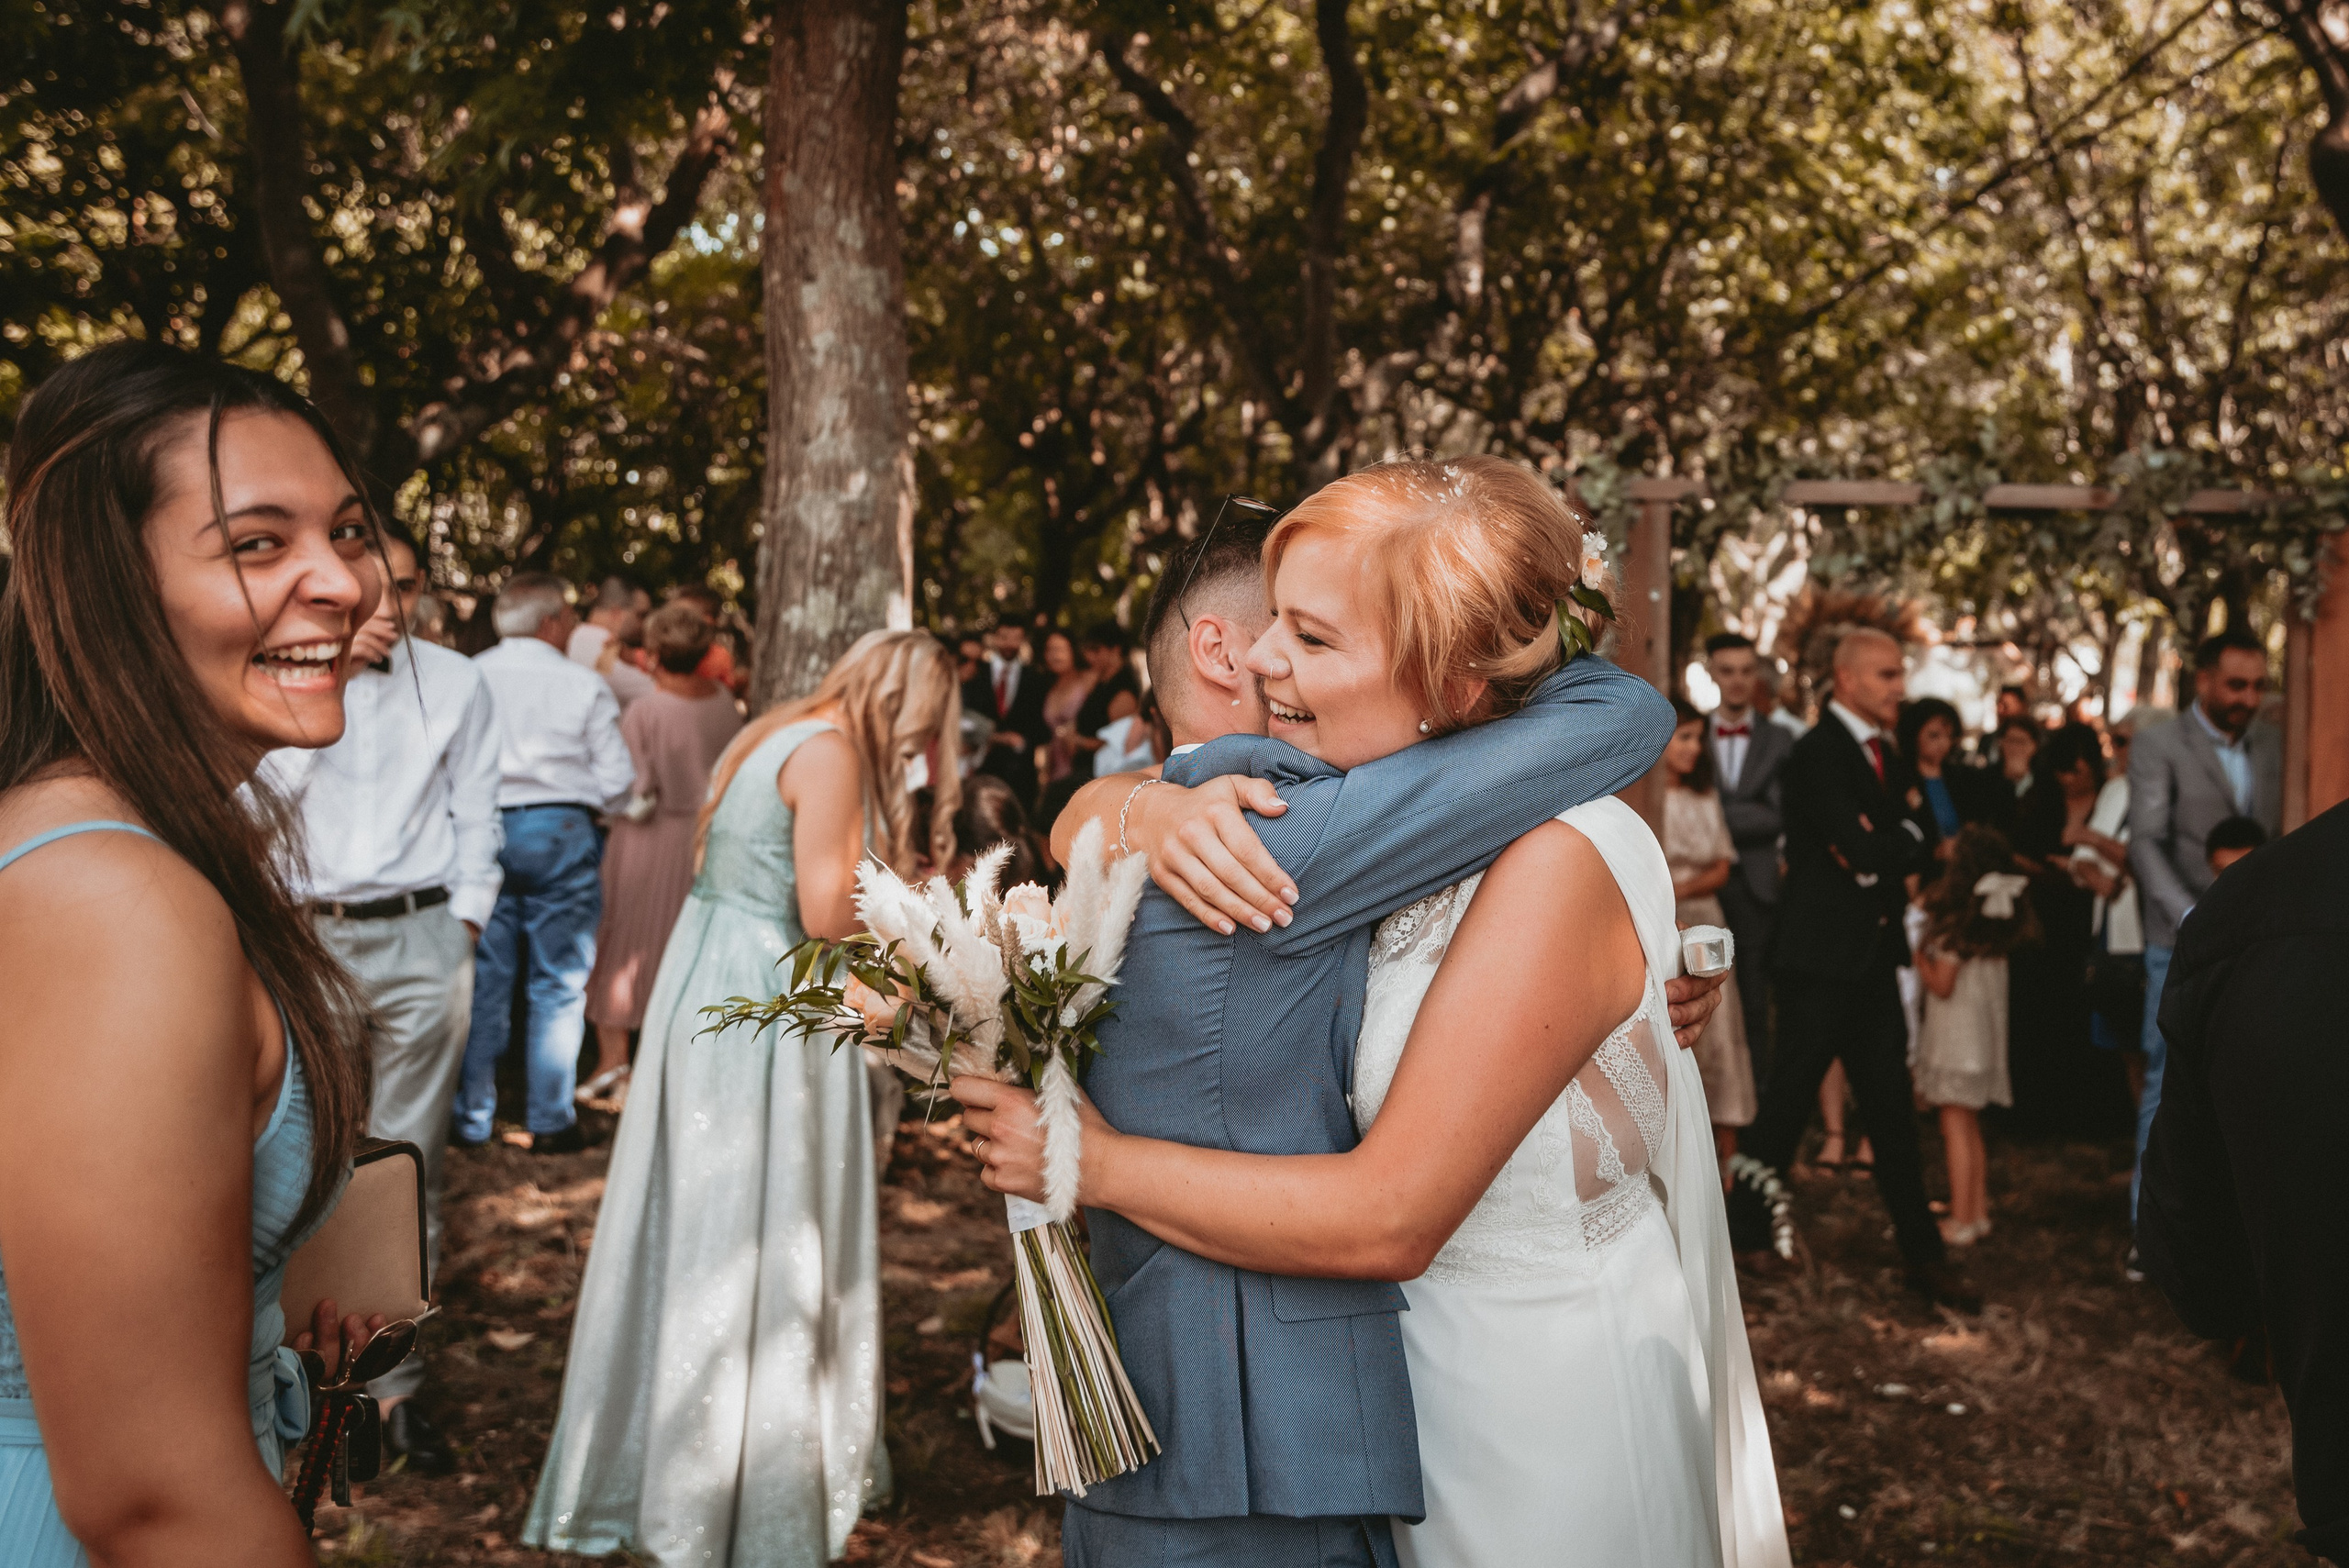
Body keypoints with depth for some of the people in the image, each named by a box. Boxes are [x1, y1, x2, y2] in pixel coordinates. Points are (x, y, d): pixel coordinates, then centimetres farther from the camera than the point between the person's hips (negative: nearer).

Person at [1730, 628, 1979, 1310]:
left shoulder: (1886, 756, 15)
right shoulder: (1819, 752, -12)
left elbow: (1922, 850, 7)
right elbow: (1862, 850, -22)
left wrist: (1880, 853, -12)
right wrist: (1906, 831, -3)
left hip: (1874, 955, 8)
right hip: (1823, 955, -8)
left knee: (1893, 1107, 11)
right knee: (1788, 1101, 0)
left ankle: (1922, 1254, 19)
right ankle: (1741, 1234, 14)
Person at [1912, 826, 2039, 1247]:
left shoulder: (1954, 923, -16)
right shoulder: (1997, 919, 5)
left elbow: (1942, 983, -15)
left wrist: (1917, 952, -2)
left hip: (1957, 1034, -8)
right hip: (1985, 1030, 8)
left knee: (1955, 1126, -3)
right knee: (1971, 1128, 15)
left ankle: (1962, 1221, 0)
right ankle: (1979, 1212, 21)